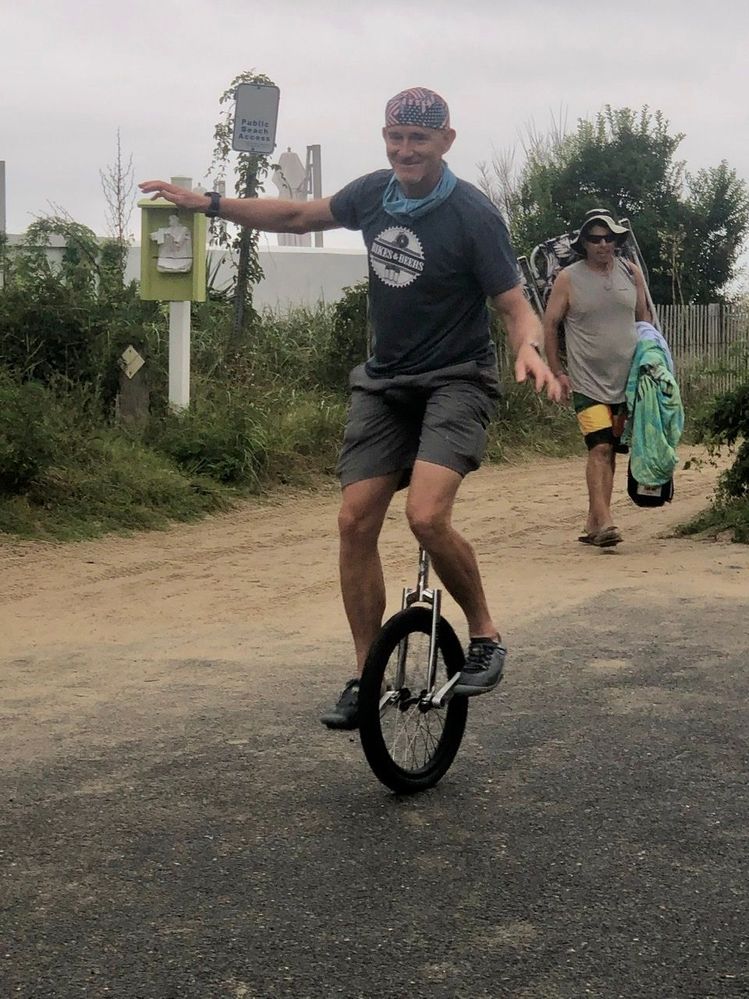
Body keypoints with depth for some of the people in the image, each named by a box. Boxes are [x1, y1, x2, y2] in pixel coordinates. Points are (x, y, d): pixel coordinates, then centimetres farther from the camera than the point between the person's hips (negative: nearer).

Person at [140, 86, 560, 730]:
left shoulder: (473, 215, -15)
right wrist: (207, 204, 16)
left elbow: (516, 307, -14)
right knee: (355, 521, -4)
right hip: (385, 382, 6)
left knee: (427, 516, -26)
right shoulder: (374, 193, 2)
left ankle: (485, 635, -3)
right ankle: (367, 677, 7)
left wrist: (529, 349, -37)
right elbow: (300, 217, 19)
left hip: (456, 382, -5)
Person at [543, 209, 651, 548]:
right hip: (588, 382, -4)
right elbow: (550, 325, 1)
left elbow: (645, 318, 17)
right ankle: (603, 522, -20)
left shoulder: (631, 273, 6)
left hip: (627, 379, 4)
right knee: (599, 447, -16)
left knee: (609, 450, 8)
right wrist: (557, 372, -2)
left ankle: (594, 521, 15)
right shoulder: (568, 279, -4)